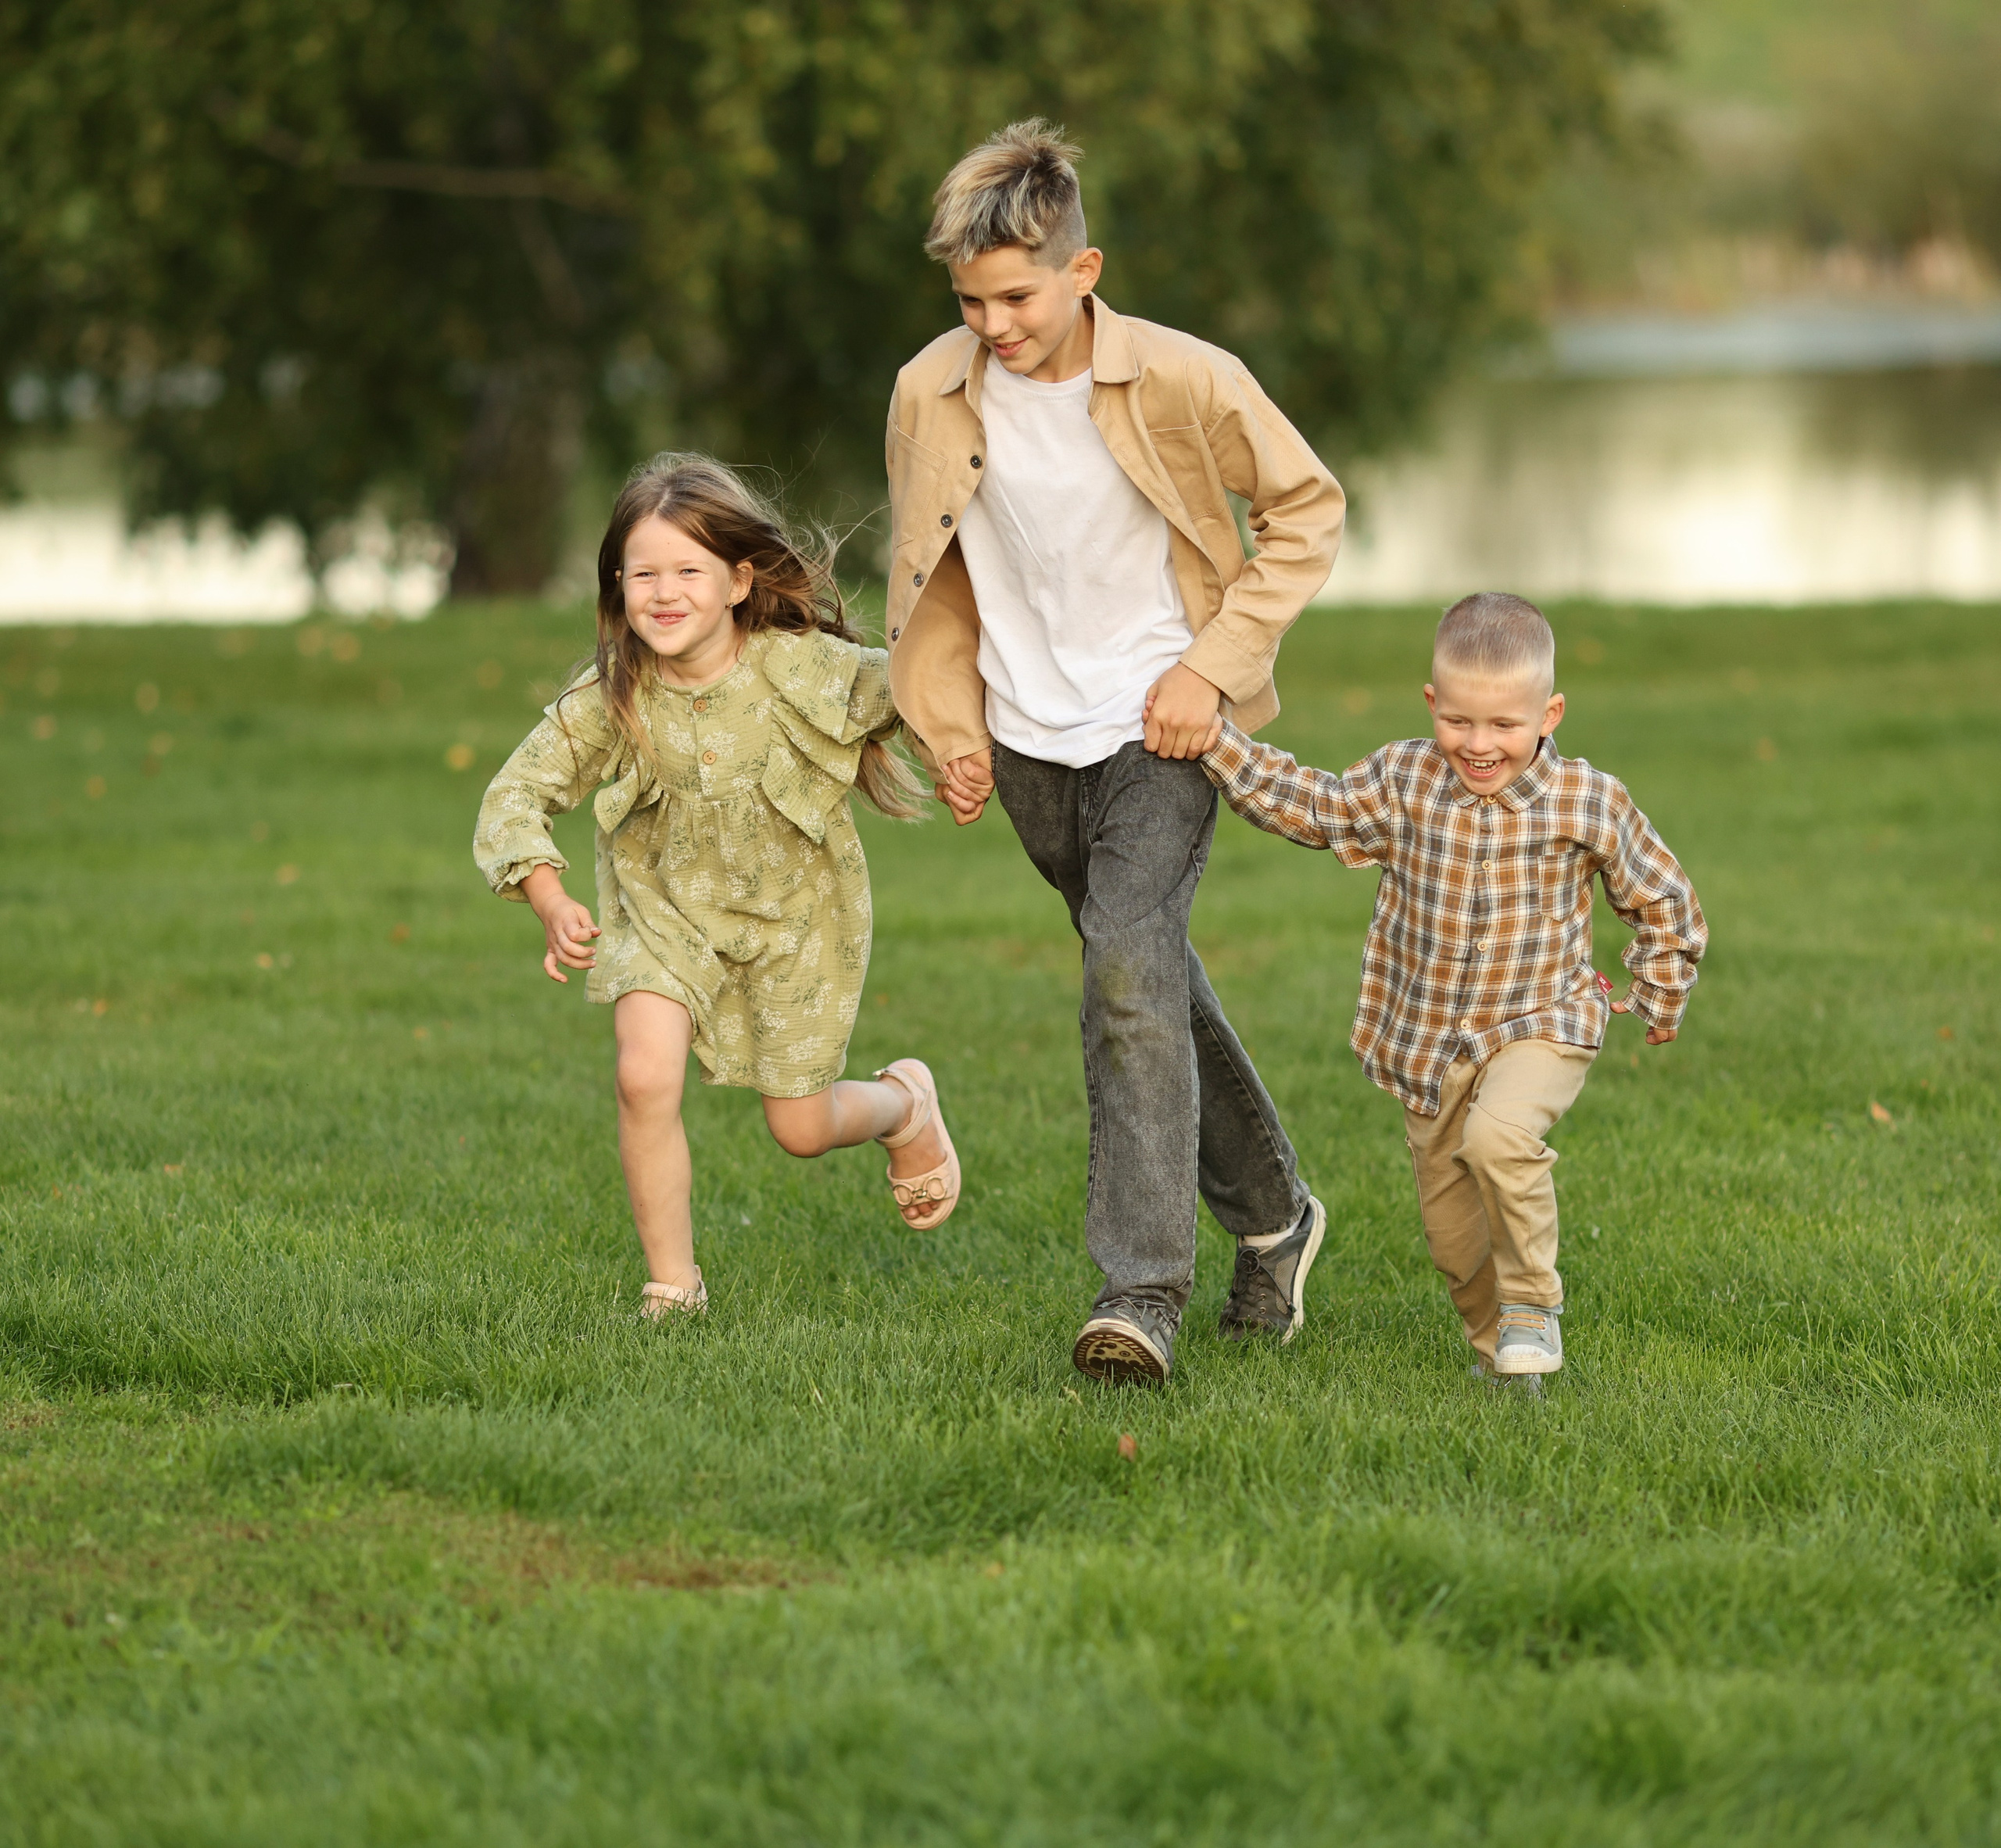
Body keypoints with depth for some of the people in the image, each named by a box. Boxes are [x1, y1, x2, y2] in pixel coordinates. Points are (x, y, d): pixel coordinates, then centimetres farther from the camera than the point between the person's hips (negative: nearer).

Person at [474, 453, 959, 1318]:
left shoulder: (804, 669, -24)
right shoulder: (609, 697, -21)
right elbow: (518, 794, -17)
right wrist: (550, 903, -30)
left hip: (794, 912, -1)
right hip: (668, 910, 1)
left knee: (801, 1128, 7)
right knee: (645, 1077, -22)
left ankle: (906, 1104, 44)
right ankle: (673, 1285, -4)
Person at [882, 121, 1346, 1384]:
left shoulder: (1185, 382, -15)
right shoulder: (932, 396, -6)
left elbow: (1308, 508, -2)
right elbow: (927, 571, 11)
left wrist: (1215, 665, -9)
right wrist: (947, 725, 6)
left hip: (1159, 726, -4)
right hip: (1028, 740, 4)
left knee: (1132, 973, -21)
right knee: (1156, 981, 16)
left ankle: (1144, 1293, -24)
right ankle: (1272, 1216, 36)